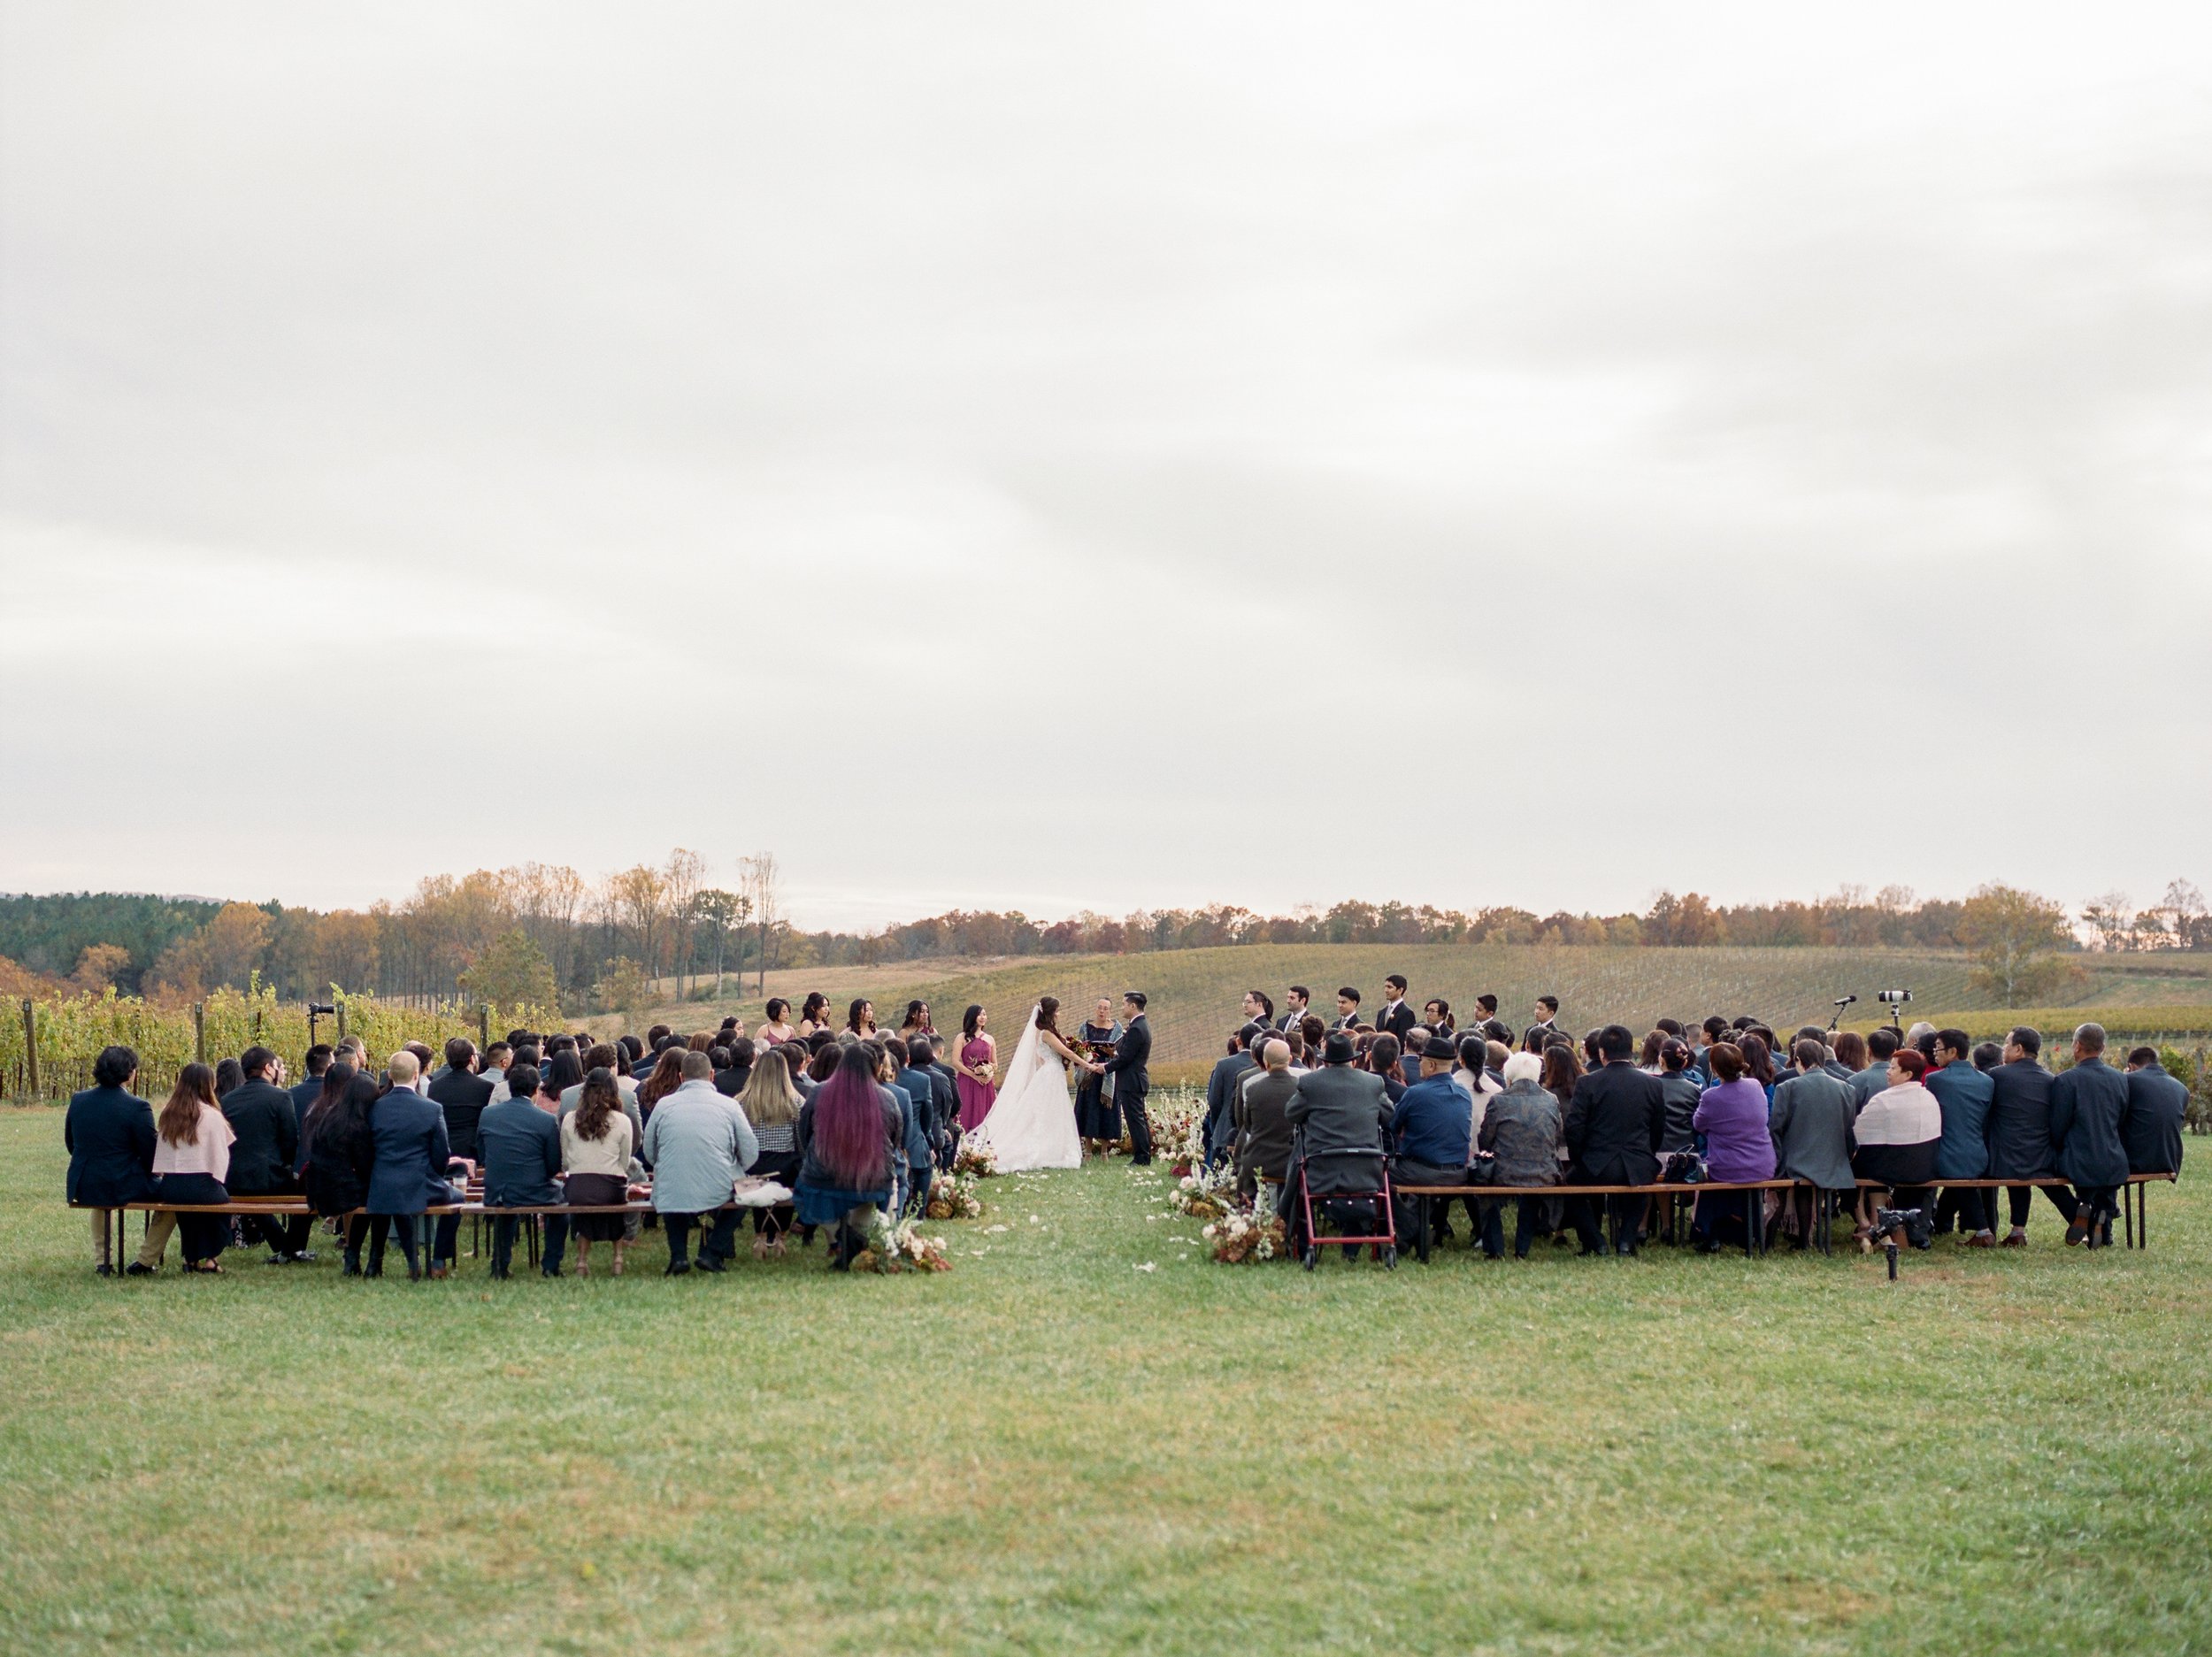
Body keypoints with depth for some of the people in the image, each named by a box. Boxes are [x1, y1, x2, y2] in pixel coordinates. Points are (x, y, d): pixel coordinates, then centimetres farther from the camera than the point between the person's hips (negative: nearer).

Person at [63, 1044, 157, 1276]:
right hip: (123, 1188, -6)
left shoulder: (78, 1100, 0)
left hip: (82, 1188, 6)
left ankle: (100, 1260, 38)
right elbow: (151, 1159, -10)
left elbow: (70, 1145, 13)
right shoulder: (137, 1107, -17)